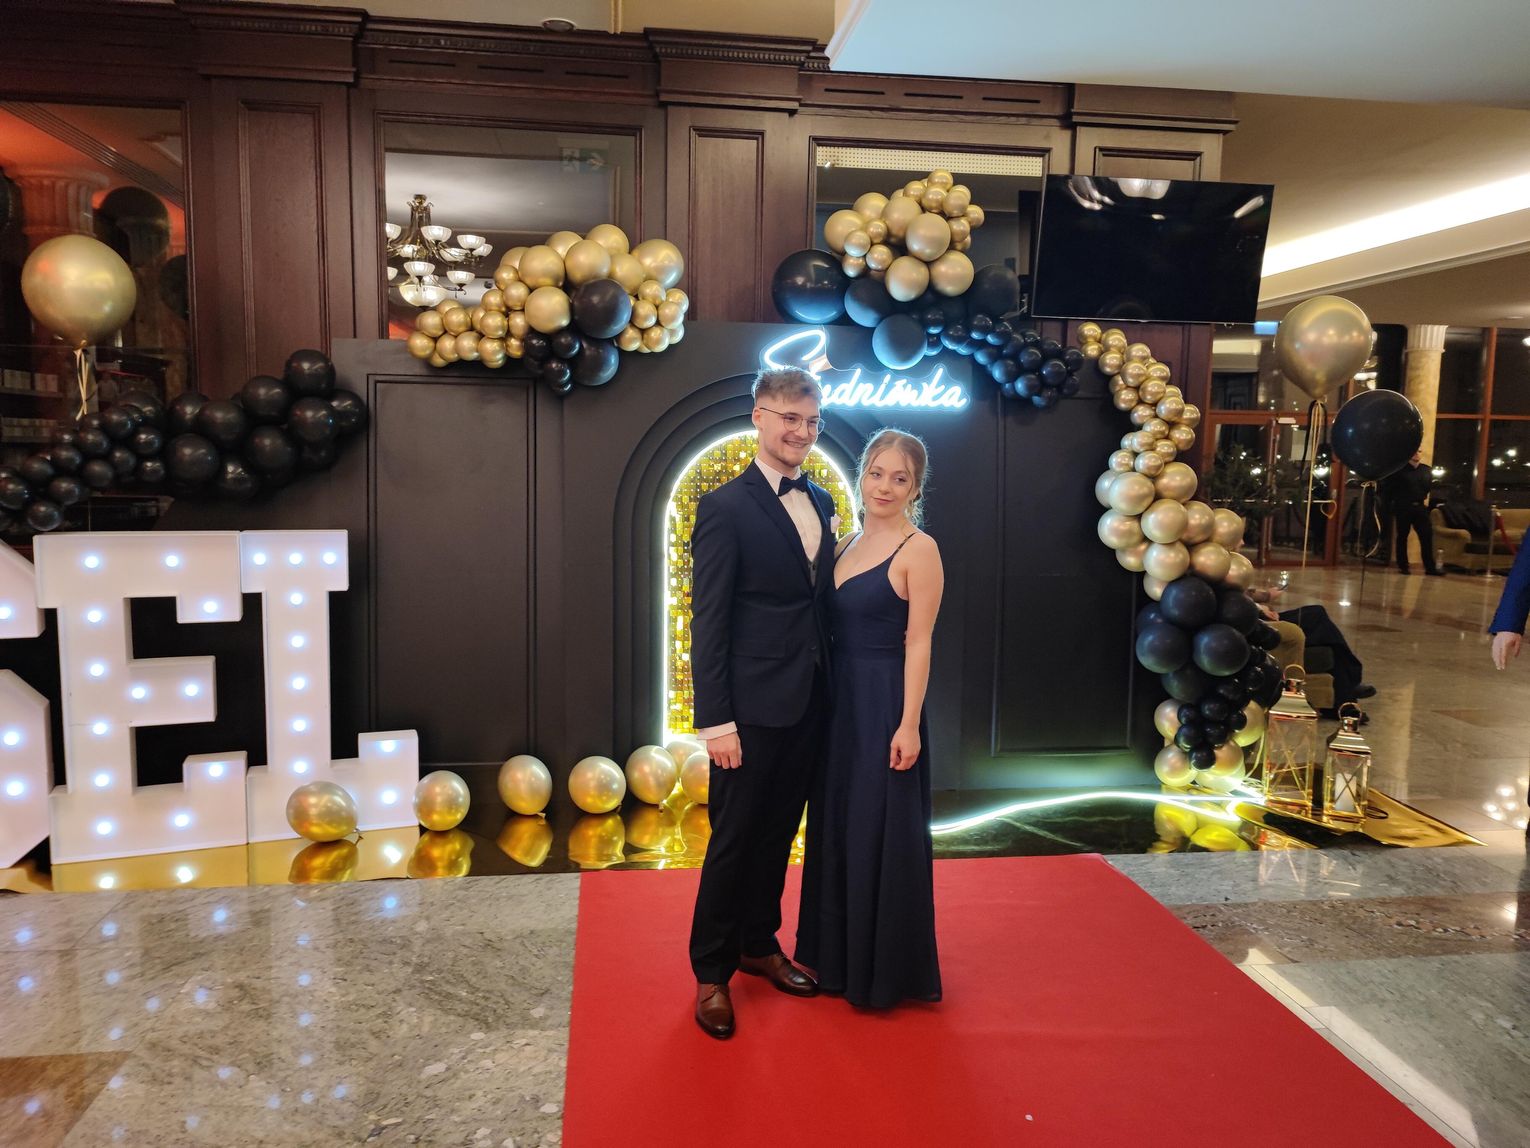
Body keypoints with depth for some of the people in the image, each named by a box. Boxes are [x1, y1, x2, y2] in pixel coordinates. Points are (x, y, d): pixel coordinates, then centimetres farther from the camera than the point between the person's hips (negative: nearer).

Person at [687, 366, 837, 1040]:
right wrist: (715, 721, -17)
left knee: (778, 834, 19)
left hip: (809, 705, 7)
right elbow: (708, 622, -13)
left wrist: (829, 691, 8)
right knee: (734, 839, 5)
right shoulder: (726, 508, -10)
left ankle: (759, 945, 36)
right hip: (752, 707, -6)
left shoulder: (820, 503, 11)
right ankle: (711, 972, 22)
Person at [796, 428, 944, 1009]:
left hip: (885, 705, -8)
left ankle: (888, 970, 22)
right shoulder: (848, 546, 11)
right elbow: (836, 631, 11)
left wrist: (909, 725, -17)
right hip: (840, 703, 8)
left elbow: (918, 643, -13)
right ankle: (840, 958, 34)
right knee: (836, 829, 16)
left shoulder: (918, 549, -10)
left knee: (884, 836, 3)